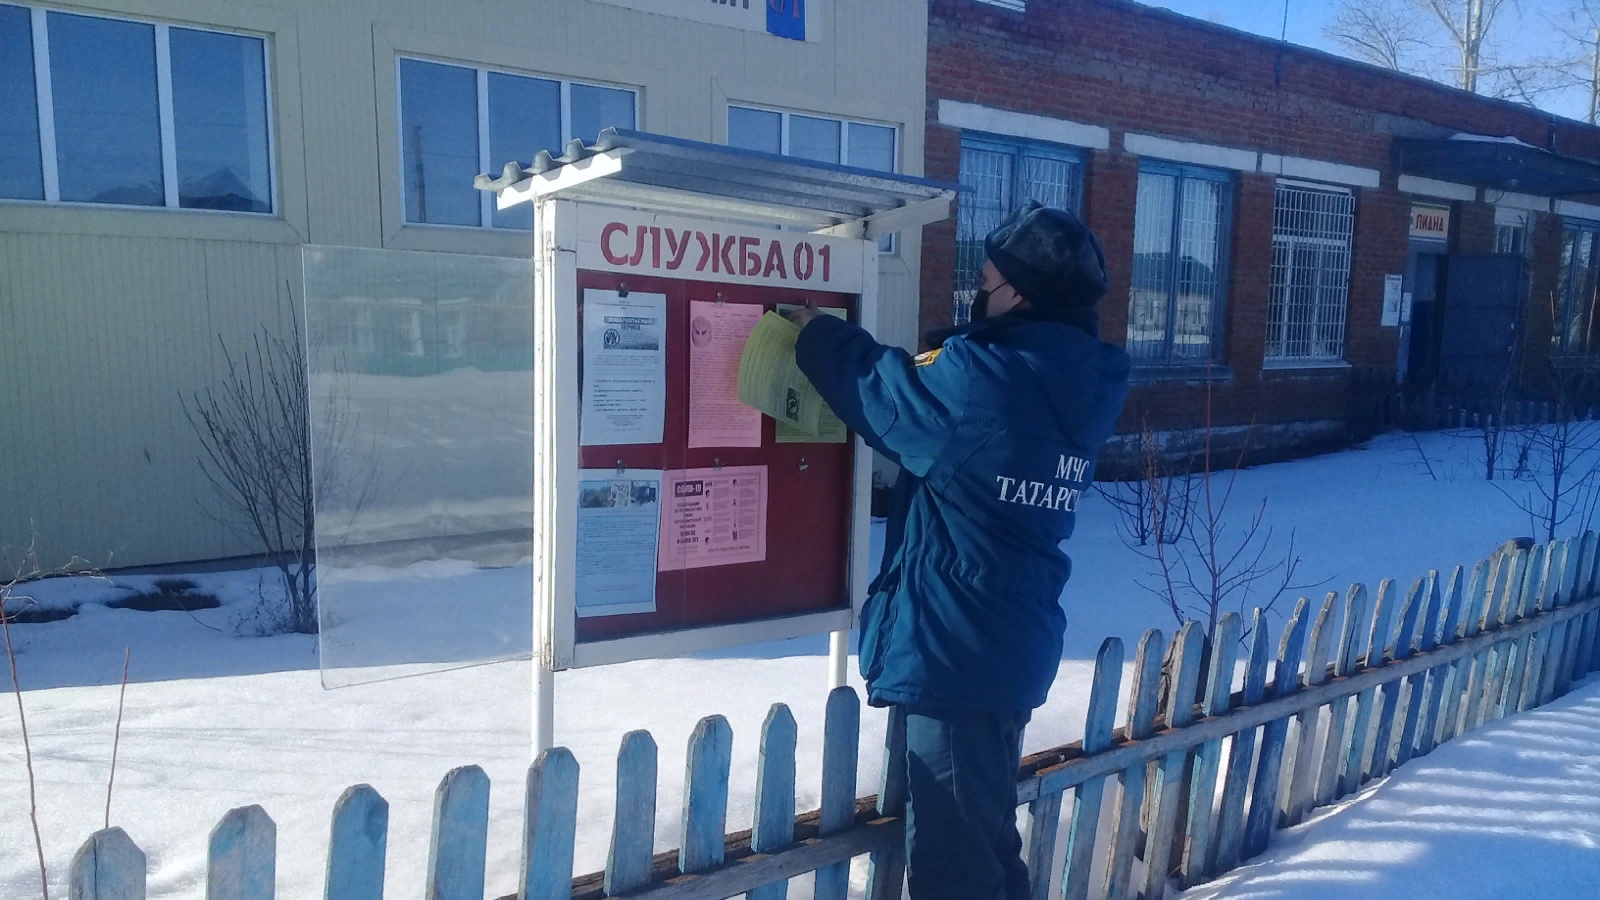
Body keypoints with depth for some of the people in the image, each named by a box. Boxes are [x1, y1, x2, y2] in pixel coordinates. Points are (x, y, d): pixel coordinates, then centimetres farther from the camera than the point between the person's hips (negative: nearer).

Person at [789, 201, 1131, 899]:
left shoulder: (982, 377, -22)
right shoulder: (1077, 385, 4)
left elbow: (877, 387, -8)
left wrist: (816, 331, 9)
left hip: (955, 654, -8)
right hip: (1013, 651, 9)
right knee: (987, 839, 25)